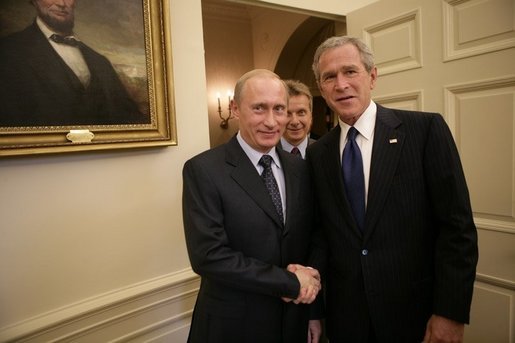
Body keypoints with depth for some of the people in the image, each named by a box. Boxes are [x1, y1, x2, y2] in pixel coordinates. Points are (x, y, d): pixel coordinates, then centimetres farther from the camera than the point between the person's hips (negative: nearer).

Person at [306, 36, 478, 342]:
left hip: (416, 312, -2)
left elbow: (458, 225, -11)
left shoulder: (426, 130, -10)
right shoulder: (317, 154, 0)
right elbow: (322, 232, 4)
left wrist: (451, 312, -13)